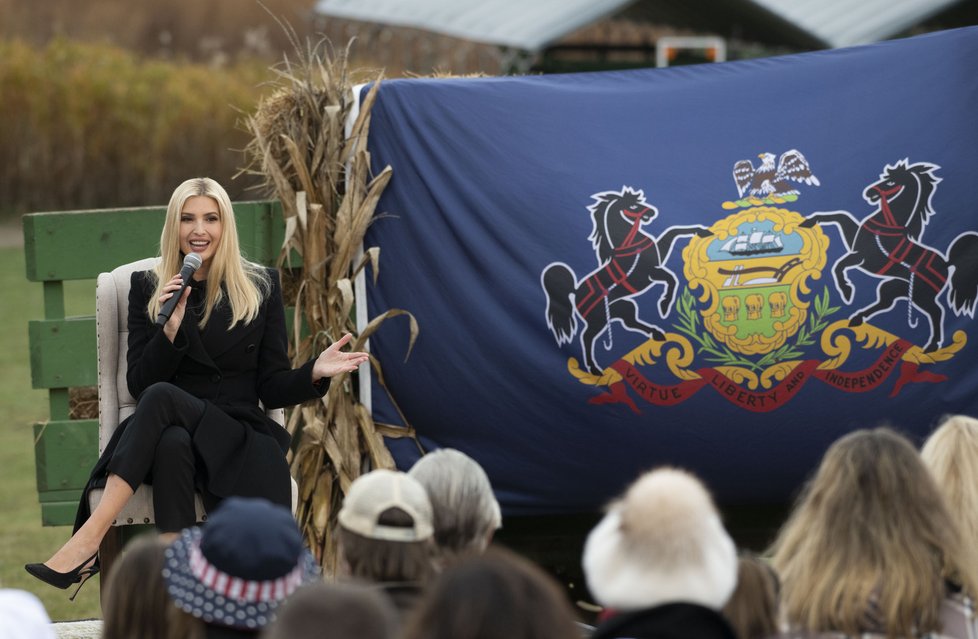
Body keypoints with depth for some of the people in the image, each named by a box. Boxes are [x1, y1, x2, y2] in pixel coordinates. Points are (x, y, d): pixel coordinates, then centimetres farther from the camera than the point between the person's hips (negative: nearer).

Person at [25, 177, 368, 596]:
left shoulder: (260, 287, 11)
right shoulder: (148, 288, 11)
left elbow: (272, 389, 9)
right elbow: (138, 384, 4)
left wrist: (313, 373, -12)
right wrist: (170, 329, -12)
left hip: (238, 438, -1)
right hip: (171, 433, 1)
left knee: (163, 397, -33)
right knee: (173, 442, -39)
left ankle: (90, 537, -40)